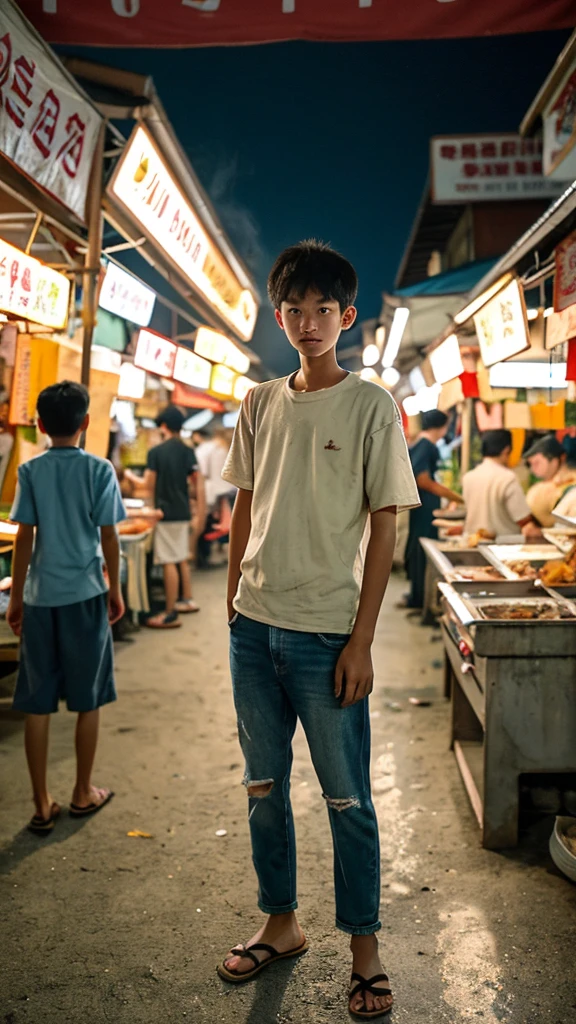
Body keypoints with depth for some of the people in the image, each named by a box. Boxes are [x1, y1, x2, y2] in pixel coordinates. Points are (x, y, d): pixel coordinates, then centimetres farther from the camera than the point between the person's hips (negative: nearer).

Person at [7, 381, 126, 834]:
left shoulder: (31, 471, -2)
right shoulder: (100, 470, -5)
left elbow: (25, 537, -2)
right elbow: (109, 536, -4)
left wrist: (16, 597, 6)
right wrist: (115, 589, 9)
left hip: (41, 596, 1)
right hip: (86, 594, -1)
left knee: (37, 704, 8)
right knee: (88, 699, 12)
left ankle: (43, 804, 14)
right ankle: (84, 793, 24)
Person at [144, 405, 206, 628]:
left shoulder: (155, 452, -10)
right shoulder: (188, 452, 5)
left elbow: (149, 485, -10)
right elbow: (199, 484, 3)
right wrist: (200, 513, 9)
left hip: (165, 513, -6)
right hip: (183, 512, 6)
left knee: (169, 562, -5)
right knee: (182, 558, 21)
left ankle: (171, 614, -3)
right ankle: (187, 600, 32)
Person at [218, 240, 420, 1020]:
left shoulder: (372, 407, -5)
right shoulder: (260, 404, 8)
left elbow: (384, 529, -7)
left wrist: (360, 641, -11)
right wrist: (233, 606, 10)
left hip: (325, 633, -4)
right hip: (254, 626, 5)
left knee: (348, 800, 6)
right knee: (264, 788, 16)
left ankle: (364, 948, 25)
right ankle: (281, 925, 34)